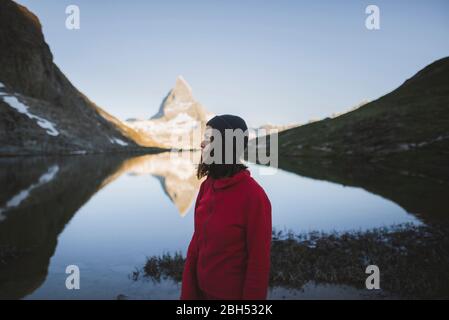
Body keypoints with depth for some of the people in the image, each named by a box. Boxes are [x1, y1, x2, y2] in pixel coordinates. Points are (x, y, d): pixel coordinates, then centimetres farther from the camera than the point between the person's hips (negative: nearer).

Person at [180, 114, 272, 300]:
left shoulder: (253, 196, -23)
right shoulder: (207, 186, -4)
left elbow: (259, 261, -17)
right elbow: (198, 239, 2)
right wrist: (187, 291, 3)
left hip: (233, 293, -5)